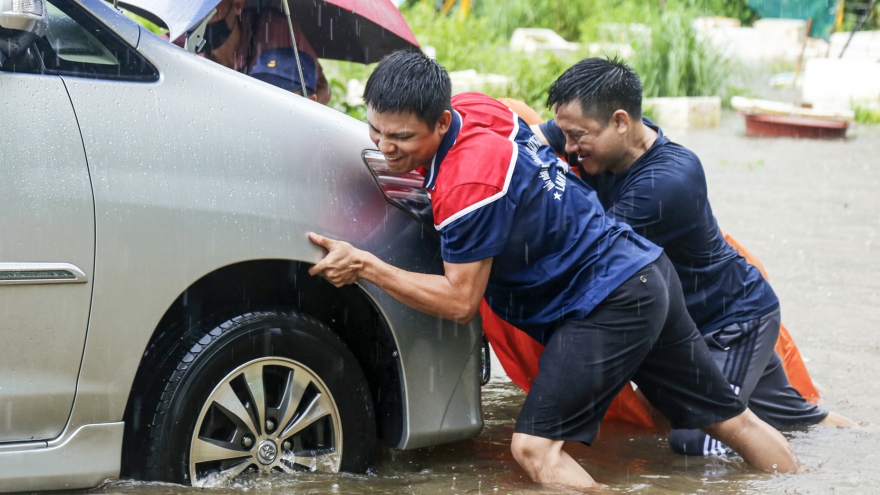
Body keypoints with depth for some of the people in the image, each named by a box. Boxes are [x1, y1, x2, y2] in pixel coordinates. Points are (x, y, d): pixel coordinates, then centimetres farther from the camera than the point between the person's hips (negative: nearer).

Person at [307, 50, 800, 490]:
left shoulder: (468, 184, -26)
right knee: (730, 418, 20)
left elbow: (460, 301, -18)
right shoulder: (471, 105, -1)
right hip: (647, 269, 10)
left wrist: (365, 266, -20)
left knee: (535, 447, -14)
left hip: (608, 305, -10)